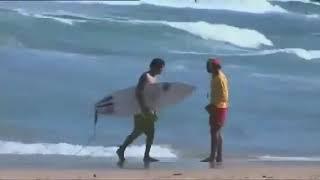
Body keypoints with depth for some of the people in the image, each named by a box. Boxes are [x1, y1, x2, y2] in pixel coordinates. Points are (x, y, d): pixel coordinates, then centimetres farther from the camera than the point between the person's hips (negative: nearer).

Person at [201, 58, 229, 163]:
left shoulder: (220, 78, -16)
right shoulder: (215, 77, 14)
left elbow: (224, 96, -20)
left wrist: (213, 105, -19)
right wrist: (211, 105, 13)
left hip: (219, 108, -10)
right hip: (216, 108, 10)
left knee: (214, 132, -10)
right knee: (217, 132, 10)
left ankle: (213, 156, -10)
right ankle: (219, 156, 11)